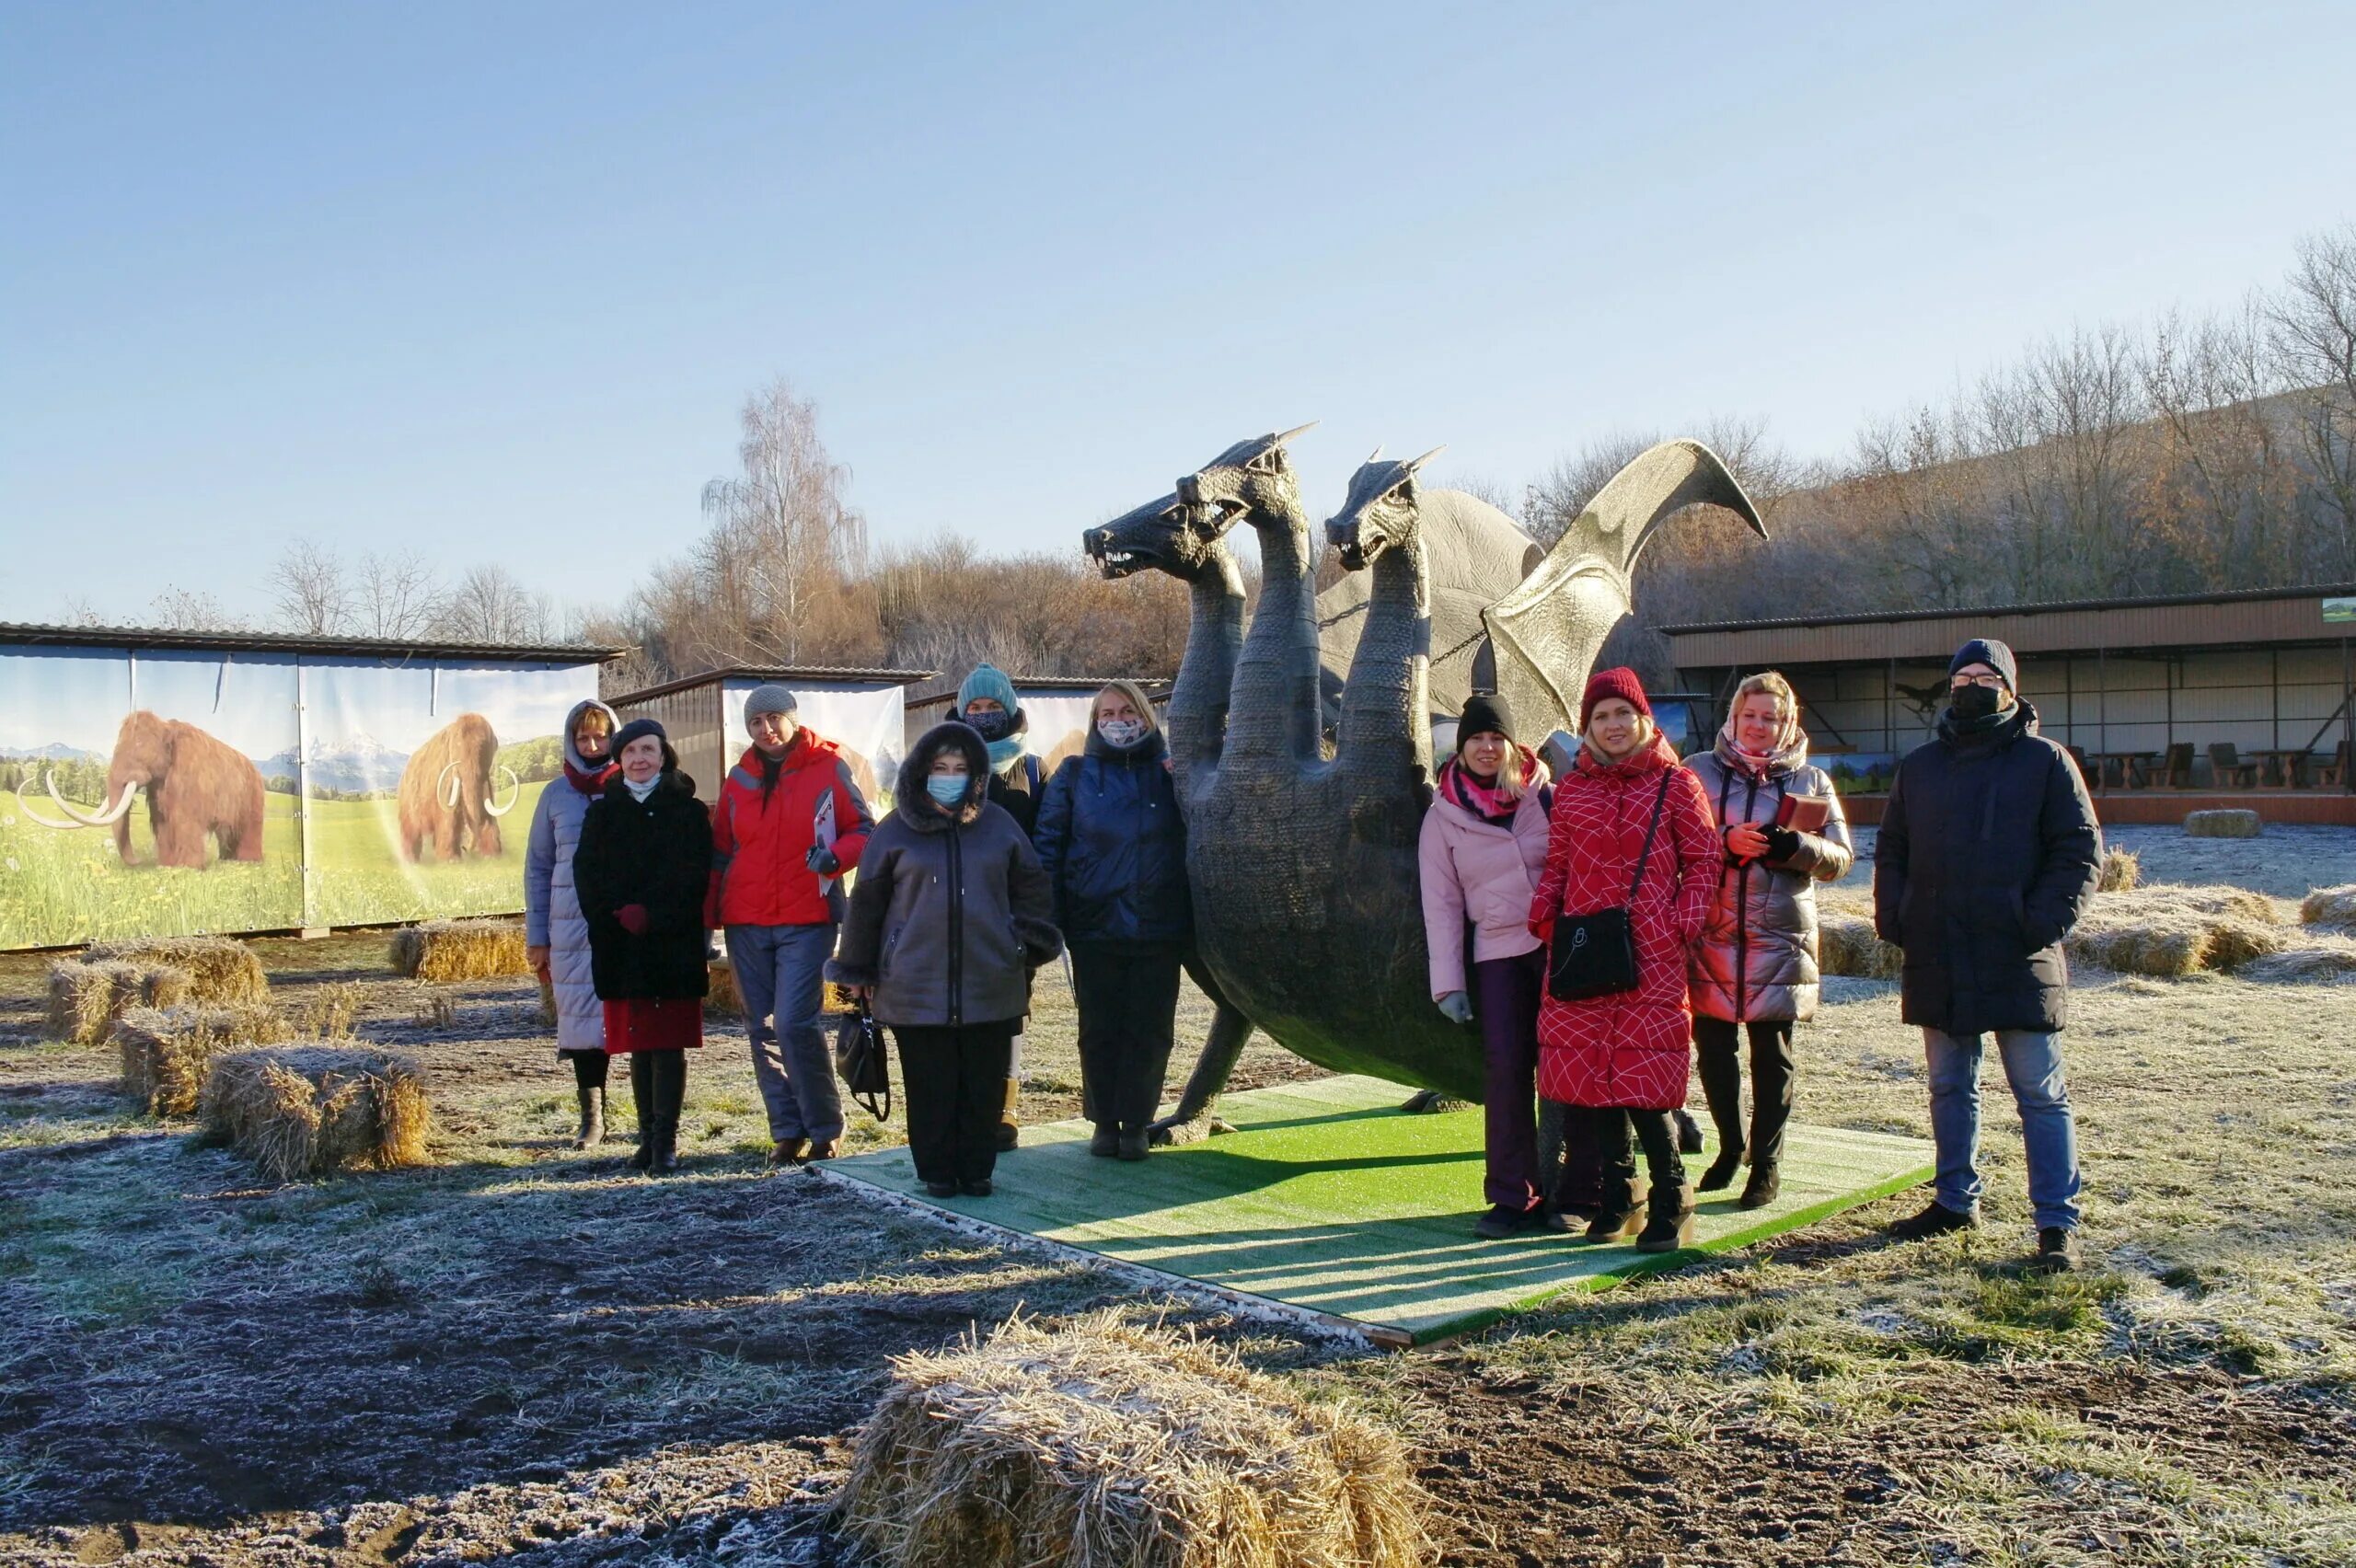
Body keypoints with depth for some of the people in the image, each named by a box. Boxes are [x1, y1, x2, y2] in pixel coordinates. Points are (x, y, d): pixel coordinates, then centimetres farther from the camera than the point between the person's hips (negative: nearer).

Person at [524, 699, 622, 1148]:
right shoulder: (557, 794, 9)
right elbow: (537, 866, 13)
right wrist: (536, 935, 9)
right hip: (572, 926, 2)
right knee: (582, 1018, 3)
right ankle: (592, 1117, 12)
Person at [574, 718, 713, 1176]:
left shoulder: (688, 811, 3)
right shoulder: (602, 812, 12)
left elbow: (692, 874, -7)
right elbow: (587, 874, 3)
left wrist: (649, 914, -17)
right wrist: (616, 917, -12)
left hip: (675, 945, -3)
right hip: (621, 947, 3)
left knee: (669, 1044, -3)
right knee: (638, 1046, 7)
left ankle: (666, 1141, 0)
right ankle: (648, 1137, 14)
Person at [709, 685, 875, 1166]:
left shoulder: (828, 767, -1)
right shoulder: (740, 778, 11)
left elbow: (865, 831, 3)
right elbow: (720, 852, 15)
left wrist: (835, 856, -18)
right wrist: (708, 921, 8)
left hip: (807, 919, -4)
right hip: (746, 923, 5)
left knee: (795, 1022, -13)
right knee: (763, 1029, 6)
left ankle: (826, 1128, 3)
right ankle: (787, 1131, 16)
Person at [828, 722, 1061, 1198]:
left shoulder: (999, 826, 8)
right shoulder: (896, 830, 3)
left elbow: (1029, 887, 16)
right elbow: (866, 902, 8)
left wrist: (1029, 949, 8)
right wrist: (859, 970, 9)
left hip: (989, 985, 1)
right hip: (916, 986, -1)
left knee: (983, 1085, 6)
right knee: (930, 1086, 3)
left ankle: (977, 1169, 19)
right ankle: (936, 1171, 17)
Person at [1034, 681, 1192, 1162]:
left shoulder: (1170, 773, 8)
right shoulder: (1075, 774, 6)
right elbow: (1049, 843, 3)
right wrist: (1047, 917, -5)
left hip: (1158, 928, 1)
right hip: (1095, 926, 0)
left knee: (1150, 1029, 4)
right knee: (1099, 1029, 6)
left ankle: (1135, 1123, 16)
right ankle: (1104, 1122, 19)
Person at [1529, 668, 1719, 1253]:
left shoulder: (1675, 783, 3)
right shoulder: (1571, 788, 12)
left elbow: (1703, 860, 4)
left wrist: (1684, 920, -7)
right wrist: (1543, 914, -1)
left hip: (1651, 953, -3)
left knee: (1645, 1076, -6)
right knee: (1590, 1072, 4)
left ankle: (1671, 1204, 10)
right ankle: (1618, 1198, 19)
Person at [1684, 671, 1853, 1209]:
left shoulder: (1809, 780, 8)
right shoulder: (1700, 772, 7)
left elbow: (1839, 857, 4)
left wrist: (1791, 845, -15)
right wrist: (1725, 842, -17)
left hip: (1779, 937, 0)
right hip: (1711, 936, 0)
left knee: (1771, 1055, 5)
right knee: (1712, 1048, 6)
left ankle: (1766, 1163, 18)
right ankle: (1730, 1145, 27)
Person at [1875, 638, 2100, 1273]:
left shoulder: (2045, 761, 1)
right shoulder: (1920, 766, 12)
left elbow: (2081, 853, -2)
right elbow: (1890, 852, 17)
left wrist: (2043, 922, -13)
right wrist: (1892, 917, 2)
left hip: (2019, 963, -4)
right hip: (1938, 963, 4)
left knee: (2041, 1095, -1)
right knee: (1950, 1089, 14)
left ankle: (2058, 1226, 5)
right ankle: (1955, 1201, 26)